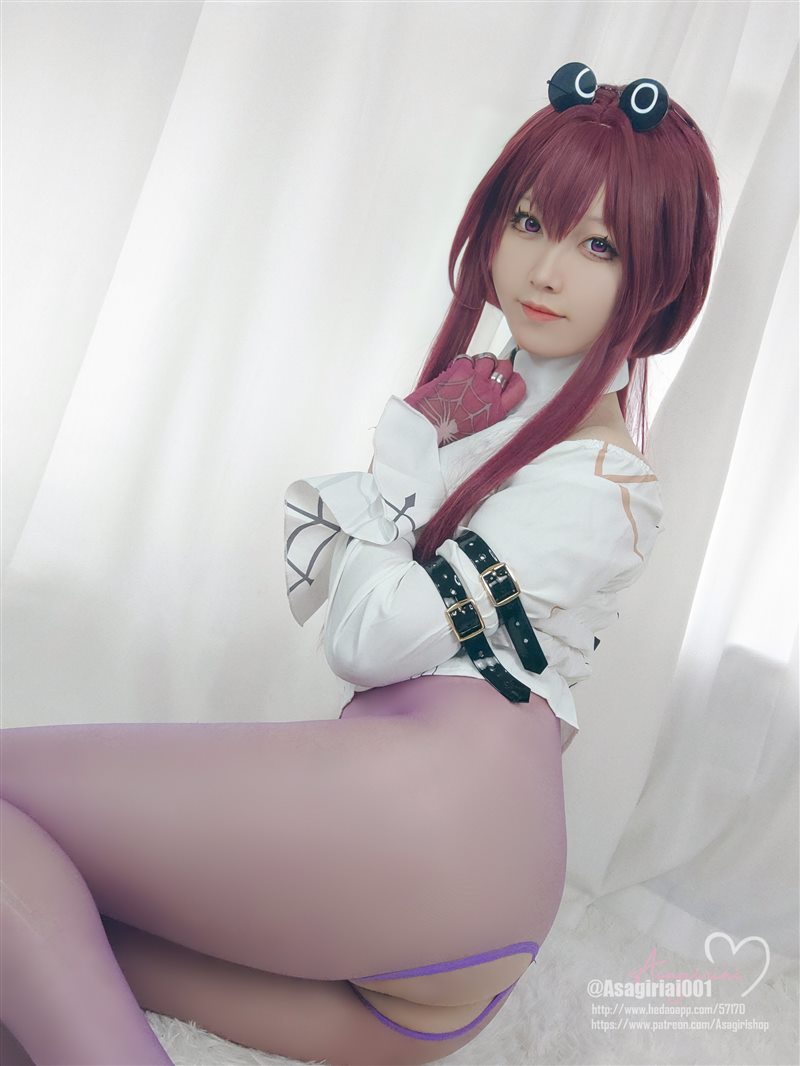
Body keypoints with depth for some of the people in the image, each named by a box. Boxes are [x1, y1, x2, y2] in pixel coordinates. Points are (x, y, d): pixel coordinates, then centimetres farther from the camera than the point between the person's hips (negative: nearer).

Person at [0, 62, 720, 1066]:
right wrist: (417, 443, 7)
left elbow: (369, 640, -12)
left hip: (430, 799, -8)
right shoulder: (481, 405, 20)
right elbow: (311, 593, 17)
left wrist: (407, 446, -2)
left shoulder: (601, 476, -5)